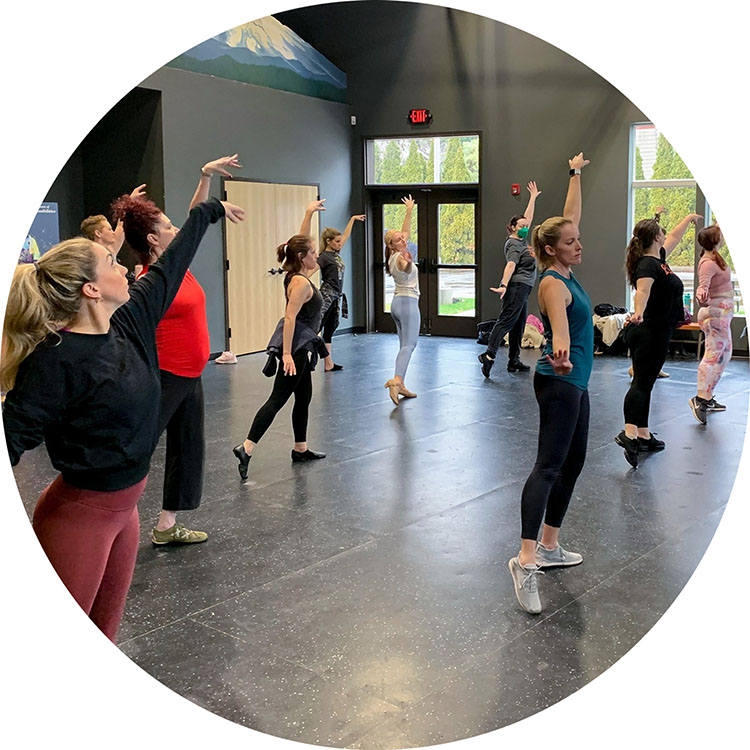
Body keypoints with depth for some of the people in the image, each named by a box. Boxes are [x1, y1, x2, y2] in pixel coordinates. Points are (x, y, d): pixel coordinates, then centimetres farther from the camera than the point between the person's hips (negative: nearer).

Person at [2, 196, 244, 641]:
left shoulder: (130, 321, 0)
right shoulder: (55, 359, -22)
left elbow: (168, 270, 13)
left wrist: (208, 212, 26)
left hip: (124, 506, 8)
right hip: (79, 515, -8)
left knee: (105, 629, 20)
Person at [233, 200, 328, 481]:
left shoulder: (297, 275, 8)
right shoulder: (301, 282, -18)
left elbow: (301, 241, 20)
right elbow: (290, 317, -25)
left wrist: (309, 213, 19)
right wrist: (287, 354, -29)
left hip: (299, 345, 10)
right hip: (294, 345, -10)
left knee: (304, 396, 16)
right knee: (278, 398, -11)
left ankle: (300, 448, 25)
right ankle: (246, 447, -15)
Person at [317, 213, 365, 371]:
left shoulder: (336, 253, 14)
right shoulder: (323, 257, -10)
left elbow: (346, 235, 26)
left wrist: (353, 219, 31)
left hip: (336, 297, 9)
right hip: (326, 296, -9)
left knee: (329, 330, 10)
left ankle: (329, 364, 13)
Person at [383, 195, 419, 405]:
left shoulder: (397, 255, 11)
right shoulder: (400, 257, -15)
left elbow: (405, 231, 24)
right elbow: (407, 270, -40)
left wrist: (409, 211, 27)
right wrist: (409, 261, -60)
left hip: (397, 301, 10)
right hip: (408, 301, -10)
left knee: (405, 345, 10)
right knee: (409, 344, -17)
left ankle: (400, 385, 7)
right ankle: (396, 380, -35)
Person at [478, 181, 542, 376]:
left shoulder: (521, 239, 17)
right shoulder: (513, 244, -9)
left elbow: (528, 218, 29)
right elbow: (510, 265, -25)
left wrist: (533, 198, 32)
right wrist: (504, 285, -36)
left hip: (523, 288, 10)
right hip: (517, 286, -10)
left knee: (518, 325, 9)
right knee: (507, 319, -19)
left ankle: (514, 361, 10)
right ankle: (489, 354, -29)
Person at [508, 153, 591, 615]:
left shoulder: (566, 271, 10)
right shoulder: (554, 283, -16)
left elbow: (571, 216, 23)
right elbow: (558, 319, -40)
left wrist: (576, 173, 29)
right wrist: (561, 352, -59)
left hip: (574, 383, 10)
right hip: (559, 382, -10)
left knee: (573, 462, 14)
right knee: (550, 465, -19)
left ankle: (549, 546, 23)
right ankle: (526, 559, -26)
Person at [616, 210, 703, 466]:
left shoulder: (658, 258, 12)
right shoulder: (648, 264, -17)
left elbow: (673, 238, 32)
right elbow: (642, 290, -37)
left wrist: (688, 219, 47)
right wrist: (638, 312, -55)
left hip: (655, 333, 10)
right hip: (650, 332, -10)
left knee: (644, 383, 11)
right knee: (641, 383, -19)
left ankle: (644, 436, 17)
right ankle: (630, 433, -29)